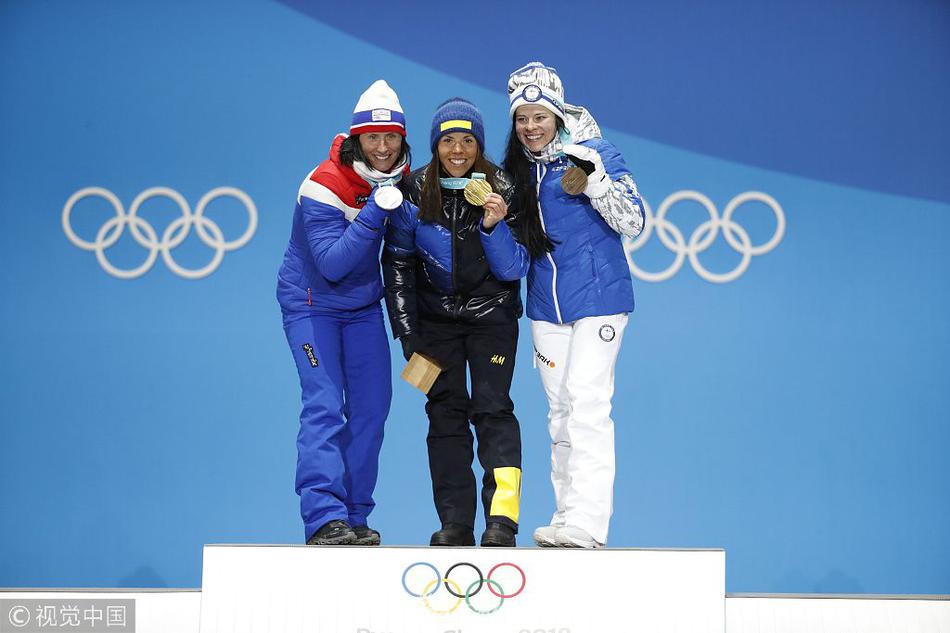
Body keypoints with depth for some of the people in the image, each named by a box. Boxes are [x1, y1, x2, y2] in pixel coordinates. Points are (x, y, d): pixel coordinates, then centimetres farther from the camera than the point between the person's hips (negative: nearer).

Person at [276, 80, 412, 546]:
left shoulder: (403, 179, -4)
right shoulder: (323, 188, -24)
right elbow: (333, 263, -31)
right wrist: (375, 211, -37)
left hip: (364, 306, 6)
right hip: (311, 303, -6)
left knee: (371, 408, 2)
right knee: (324, 406, -16)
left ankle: (354, 518, 11)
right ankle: (324, 519, -20)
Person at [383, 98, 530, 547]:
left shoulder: (501, 189, -11)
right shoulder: (414, 191, -8)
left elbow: (514, 269, -10)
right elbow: (398, 264, 1)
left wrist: (495, 225, -28)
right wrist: (407, 333, -2)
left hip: (492, 313, -2)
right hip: (436, 316, 2)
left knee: (492, 408, -12)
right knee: (446, 412, 0)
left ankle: (502, 519, -17)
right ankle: (455, 524, 4)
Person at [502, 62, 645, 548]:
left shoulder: (593, 153, -7)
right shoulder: (517, 169, 10)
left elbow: (632, 222, -11)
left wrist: (593, 178, -23)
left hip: (597, 299, -6)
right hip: (546, 304, 6)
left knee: (586, 403, -14)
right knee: (559, 410, 8)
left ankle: (587, 521, -16)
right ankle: (566, 517, 13)